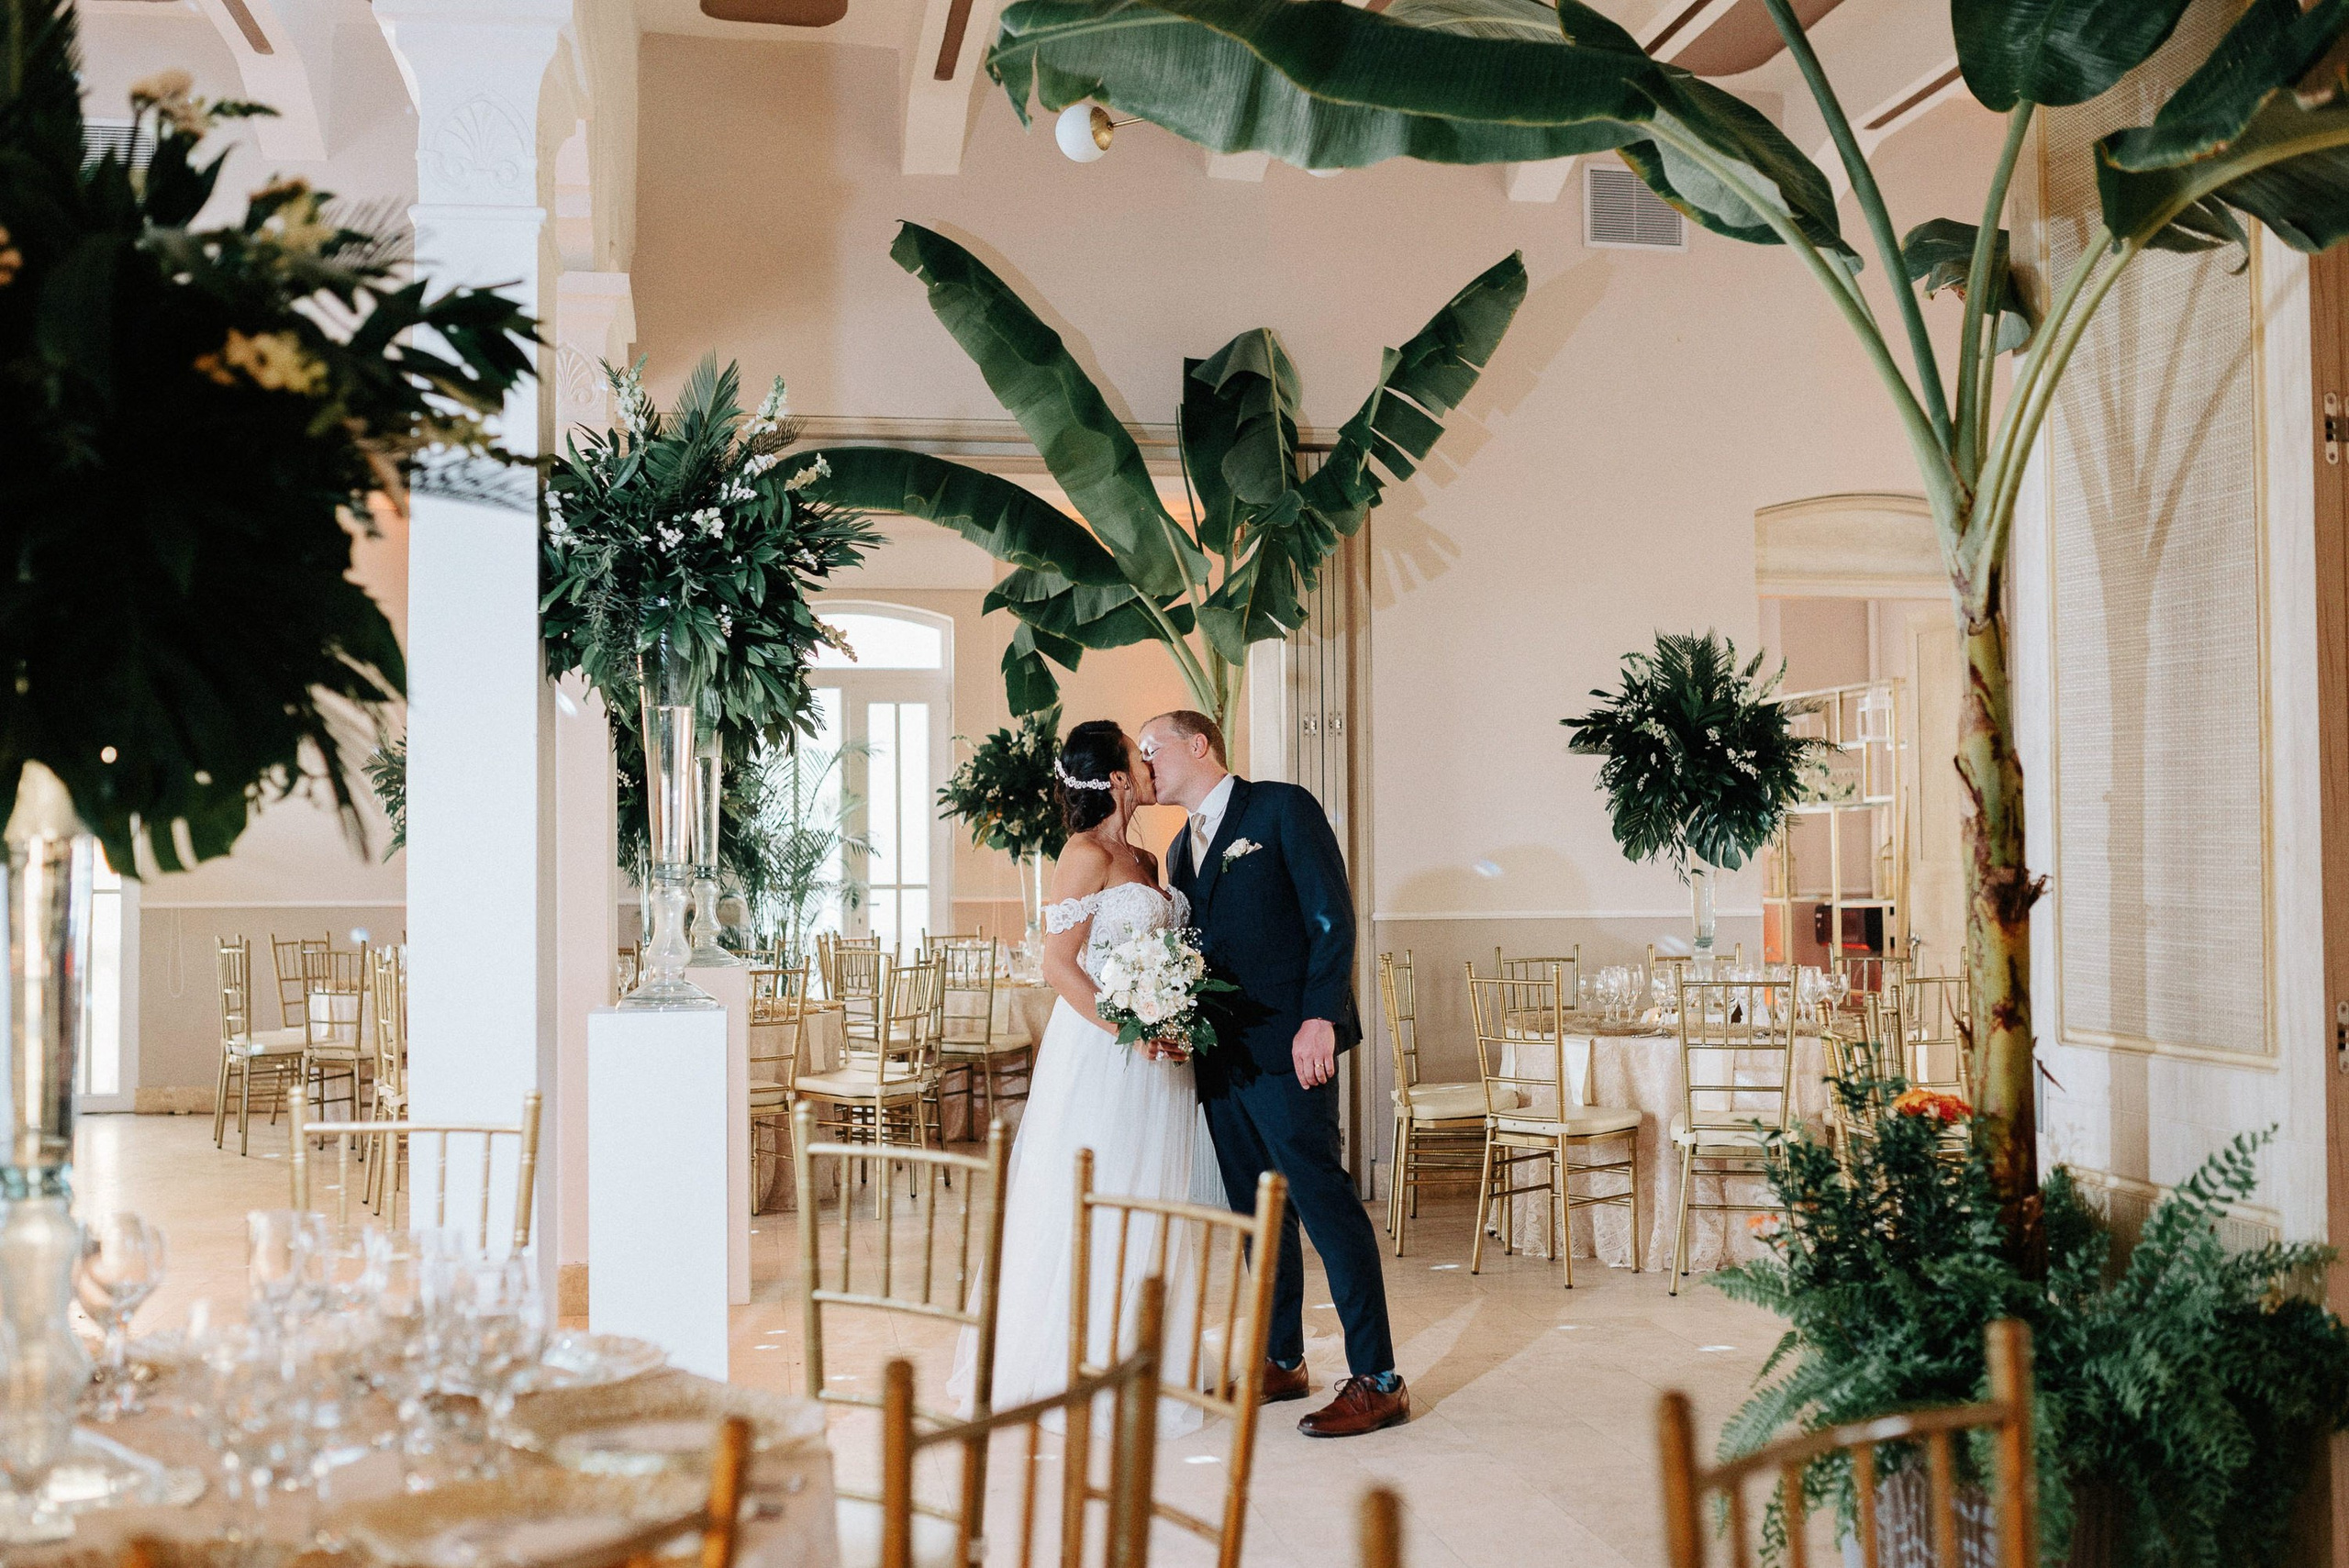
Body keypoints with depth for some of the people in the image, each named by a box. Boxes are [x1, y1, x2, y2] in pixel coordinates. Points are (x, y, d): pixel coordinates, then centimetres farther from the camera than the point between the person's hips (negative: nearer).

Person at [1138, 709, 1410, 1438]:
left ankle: (1377, 1380, -6)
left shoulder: (1283, 809, -2)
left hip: (1285, 1047, -8)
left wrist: (1320, 1019, -18)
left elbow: (1333, 919, -9)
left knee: (1322, 1199, -9)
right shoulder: (1183, 848, 20)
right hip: (1219, 1054, 8)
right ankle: (1282, 1361, 23)